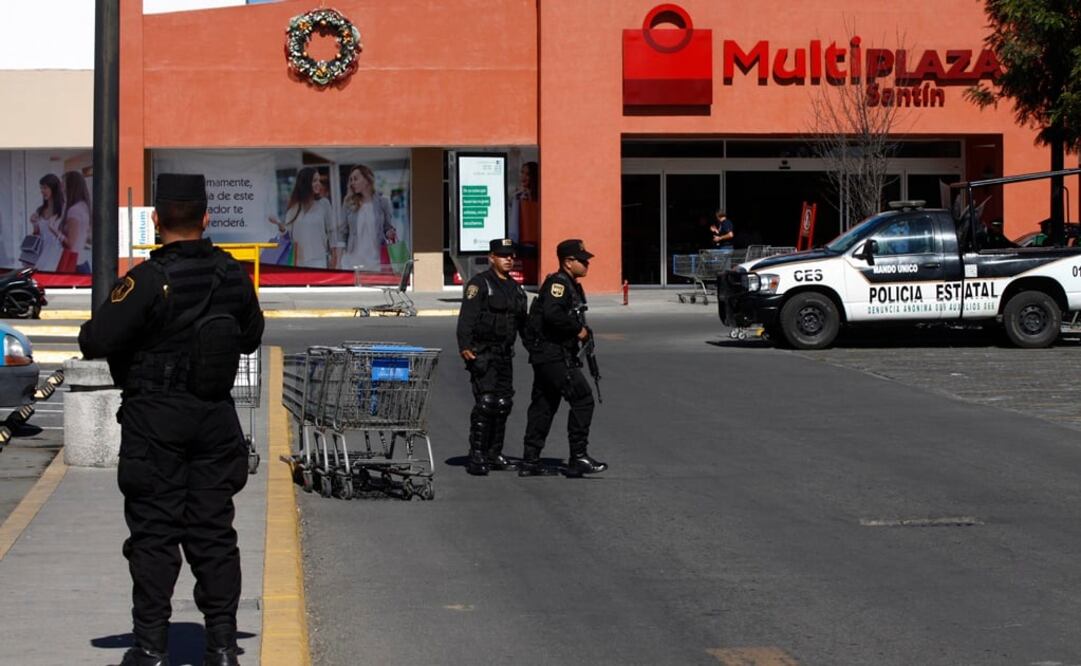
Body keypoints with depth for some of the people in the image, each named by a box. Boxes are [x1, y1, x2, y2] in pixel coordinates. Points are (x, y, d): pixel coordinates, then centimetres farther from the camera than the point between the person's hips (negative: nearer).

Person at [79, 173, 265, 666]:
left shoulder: (148, 280, -16)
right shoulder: (233, 276, 0)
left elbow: (95, 341, -18)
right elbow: (251, 337, 14)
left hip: (155, 421, -4)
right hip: (215, 418, 4)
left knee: (153, 533, 2)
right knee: (213, 531, 9)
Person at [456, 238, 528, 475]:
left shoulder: (515, 287, 17)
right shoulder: (479, 284, -7)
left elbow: (523, 322, 26)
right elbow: (466, 316, -16)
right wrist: (465, 346, -26)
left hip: (505, 355, 8)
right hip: (482, 354, -8)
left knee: (503, 404, 8)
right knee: (485, 403, -13)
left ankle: (494, 454, 17)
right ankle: (477, 456, -11)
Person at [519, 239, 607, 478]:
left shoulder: (571, 286, 19)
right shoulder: (558, 283, -13)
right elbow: (552, 314, -28)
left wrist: (582, 331, 6)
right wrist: (578, 329, -18)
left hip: (546, 356, 11)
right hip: (553, 354, -11)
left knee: (543, 405, 11)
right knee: (582, 398, -12)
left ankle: (530, 461, 14)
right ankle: (578, 457, -11)